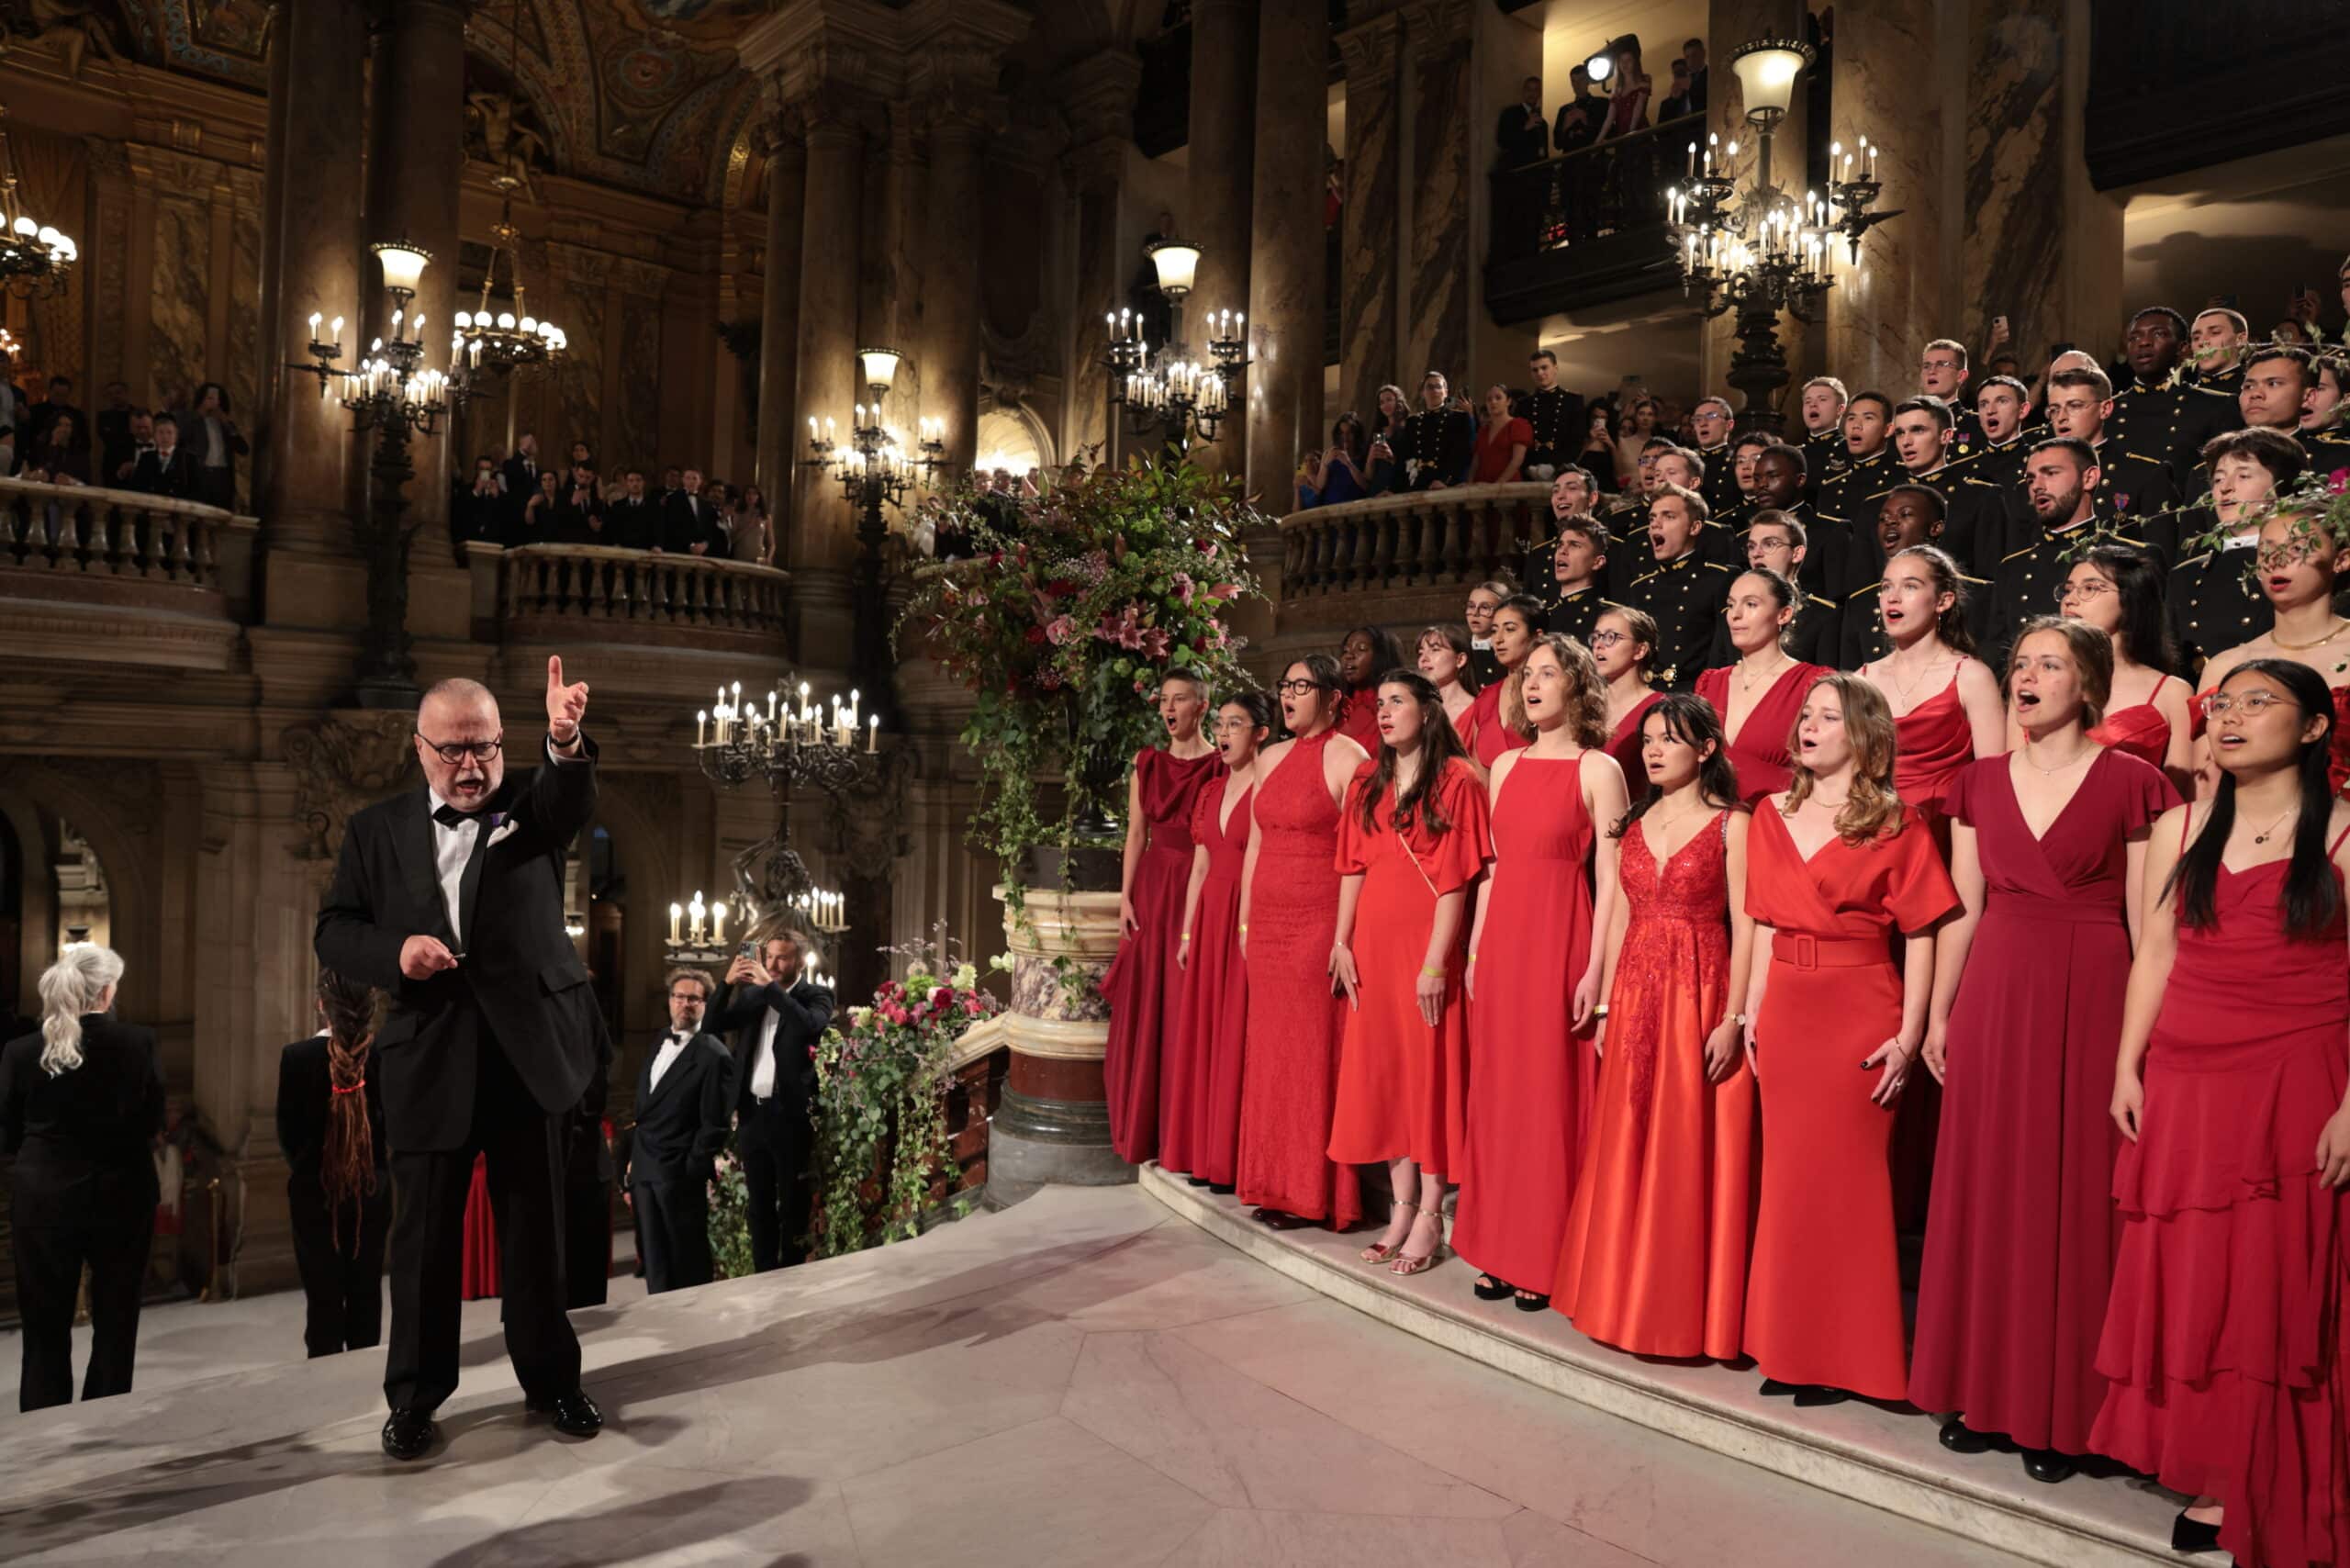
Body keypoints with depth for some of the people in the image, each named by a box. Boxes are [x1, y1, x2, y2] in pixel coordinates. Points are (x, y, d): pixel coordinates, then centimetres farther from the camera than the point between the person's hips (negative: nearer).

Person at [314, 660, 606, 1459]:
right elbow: (334, 933, 7)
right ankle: (416, 1394, 24)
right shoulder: (377, 829, 6)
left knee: (535, 1224, 10)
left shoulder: (530, 808, 2)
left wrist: (565, 742, -44)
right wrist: (395, 952, -15)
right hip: (429, 1060, 1)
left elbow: (573, 800, -21)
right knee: (424, 1233, 8)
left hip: (527, 1051, 0)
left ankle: (551, 1377, 24)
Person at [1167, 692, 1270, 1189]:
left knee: (1239, 1036, -4)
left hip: (1250, 919, -8)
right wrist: (1187, 933, 15)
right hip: (1209, 918, 8)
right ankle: (1205, 1153, 19)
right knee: (1202, 1034, 10)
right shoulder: (1209, 794, 15)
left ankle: (1236, 1158, 5)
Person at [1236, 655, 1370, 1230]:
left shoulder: (1347, 758, -7)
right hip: (1268, 924, 7)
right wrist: (1245, 918, 15)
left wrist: (1346, 935, -17)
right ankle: (1276, 1186, 19)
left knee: (1314, 1051, -2)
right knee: (1269, 1052, 9)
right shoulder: (1272, 758, 15)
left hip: (1320, 923, -7)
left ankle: (1316, 1194, 9)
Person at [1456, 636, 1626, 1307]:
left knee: (1552, 1095, 0)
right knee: (1497, 1092, 9)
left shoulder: (1599, 769, -4)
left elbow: (1609, 878, -8)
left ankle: (1544, 1258, 11)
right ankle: (1500, 1249, 20)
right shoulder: (1506, 766, 12)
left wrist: (1596, 969, -14)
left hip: (1561, 940, -5)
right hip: (1503, 938, 6)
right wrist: (1476, 947, 11)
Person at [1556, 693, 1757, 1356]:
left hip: (1701, 996, -5)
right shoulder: (1634, 825, 12)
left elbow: (1745, 928, -8)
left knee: (1691, 1156, 0)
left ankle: (1688, 1308, 12)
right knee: (1626, 1153, 9)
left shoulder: (1731, 825, -4)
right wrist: (1608, 1004, 9)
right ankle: (1626, 1300, 21)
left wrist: (1733, 1020, -15)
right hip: (1635, 997, 5)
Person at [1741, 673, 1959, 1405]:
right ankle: (1790, 1347, 22)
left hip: (1860, 1015, -5)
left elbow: (1919, 936, -7)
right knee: (1788, 1178, 10)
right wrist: (1752, 1011, 8)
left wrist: (1909, 1034, -12)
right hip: (1786, 1013, 5)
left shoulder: (1895, 823, -4)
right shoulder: (1772, 815, 11)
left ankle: (1846, 1354, 16)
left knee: (1849, 1179, 2)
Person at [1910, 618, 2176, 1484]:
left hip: (2090, 1000, -4)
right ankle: (1982, 1387, 22)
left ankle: (2060, 1409, 17)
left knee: (2075, 1194, 3)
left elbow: (2148, 923, -4)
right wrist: (1939, 1012, 9)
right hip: (1992, 998, 4)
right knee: (1986, 1187, 8)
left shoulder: (2133, 783, -3)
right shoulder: (1979, 782, 8)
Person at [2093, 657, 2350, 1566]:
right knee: (2183, 1276, 5)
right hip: (2181, 1080, 4)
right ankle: (2206, 1471, 17)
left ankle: (2261, 1491, 13)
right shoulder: (2179, 830, 10)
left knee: (2272, 1280, 0)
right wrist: (2127, 1068, 4)